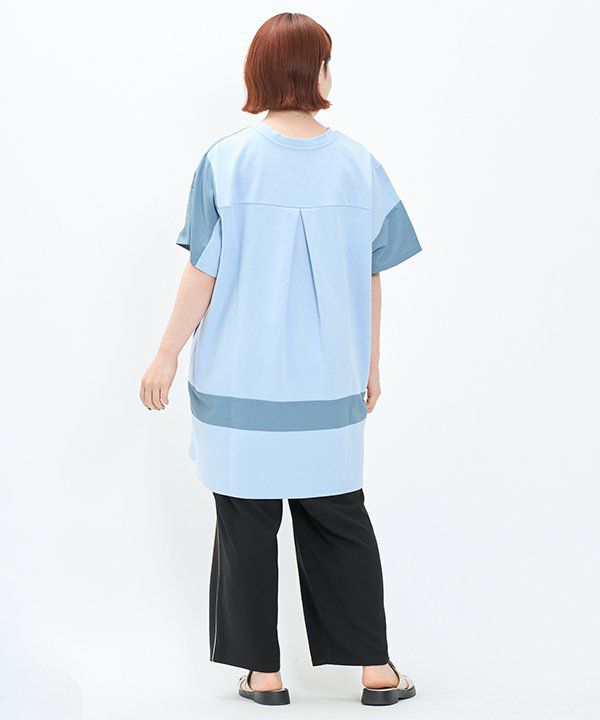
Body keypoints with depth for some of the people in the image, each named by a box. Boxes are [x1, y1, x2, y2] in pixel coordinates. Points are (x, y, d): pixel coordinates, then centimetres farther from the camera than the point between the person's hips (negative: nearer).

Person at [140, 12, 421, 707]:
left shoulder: (228, 160, -9)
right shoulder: (357, 164, -2)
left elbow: (203, 271, -9)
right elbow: (372, 277, 3)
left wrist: (167, 356, -1)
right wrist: (371, 362, 15)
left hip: (240, 381, -2)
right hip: (329, 381, 2)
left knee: (248, 523, 9)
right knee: (340, 518, 14)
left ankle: (263, 672, 15)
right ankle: (375, 669, 17)